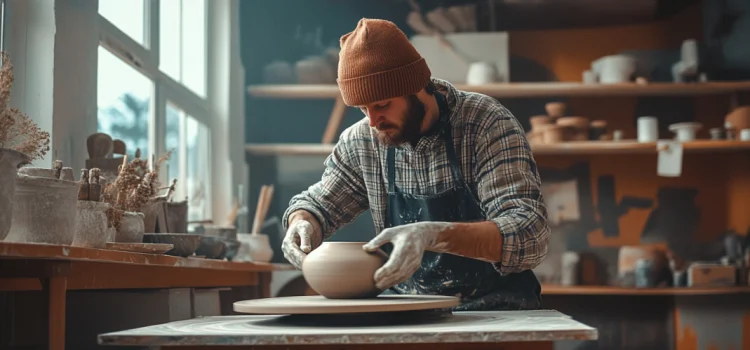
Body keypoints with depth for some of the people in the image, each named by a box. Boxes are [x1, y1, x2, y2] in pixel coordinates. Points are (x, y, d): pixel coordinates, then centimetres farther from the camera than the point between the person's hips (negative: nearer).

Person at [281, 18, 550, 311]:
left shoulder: (486, 125, -13)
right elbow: (317, 203, 18)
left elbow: (531, 235, -23)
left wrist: (434, 236, -38)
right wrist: (302, 225, -7)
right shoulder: (363, 141, 1)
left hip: (494, 309, -4)